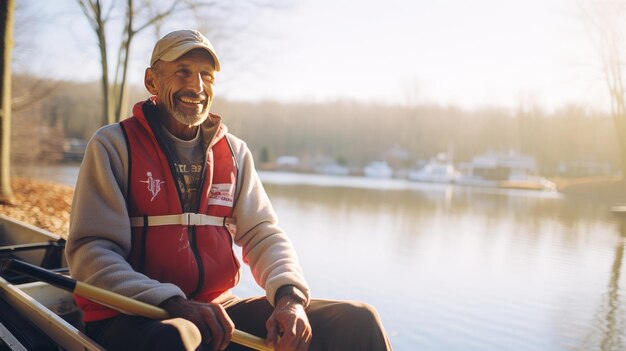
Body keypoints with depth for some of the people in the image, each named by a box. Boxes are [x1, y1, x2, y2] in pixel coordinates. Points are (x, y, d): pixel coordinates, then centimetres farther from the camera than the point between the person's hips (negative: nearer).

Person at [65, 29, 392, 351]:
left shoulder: (235, 152, 10)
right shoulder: (113, 145, -3)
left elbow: (263, 235, 5)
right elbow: (89, 253, -11)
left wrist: (289, 295, -17)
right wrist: (173, 303, -26)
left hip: (217, 310, 4)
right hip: (131, 317, -3)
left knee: (356, 320, -11)